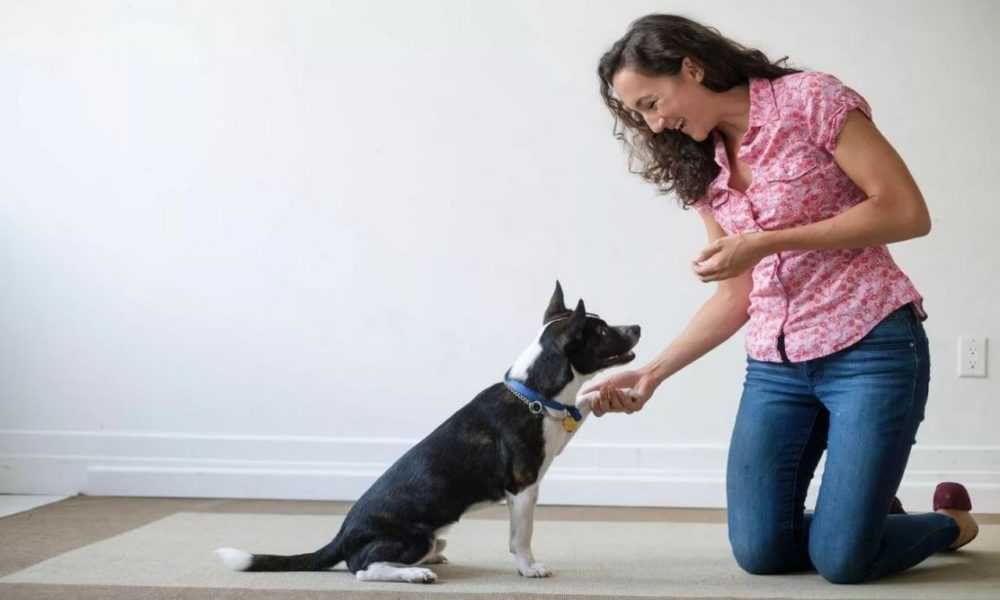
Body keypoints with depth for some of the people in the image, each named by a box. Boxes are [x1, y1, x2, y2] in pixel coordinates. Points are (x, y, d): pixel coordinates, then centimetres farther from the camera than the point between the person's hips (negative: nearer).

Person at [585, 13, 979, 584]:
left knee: (842, 560, -11)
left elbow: (908, 212, -14)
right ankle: (871, 509, 26)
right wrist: (653, 372, 3)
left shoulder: (809, 99, -8)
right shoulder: (705, 169, 11)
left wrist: (766, 242, -18)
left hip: (870, 346, -6)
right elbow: (736, 296, 13)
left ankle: (953, 521, 21)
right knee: (761, 551, -3)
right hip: (776, 362, 6)